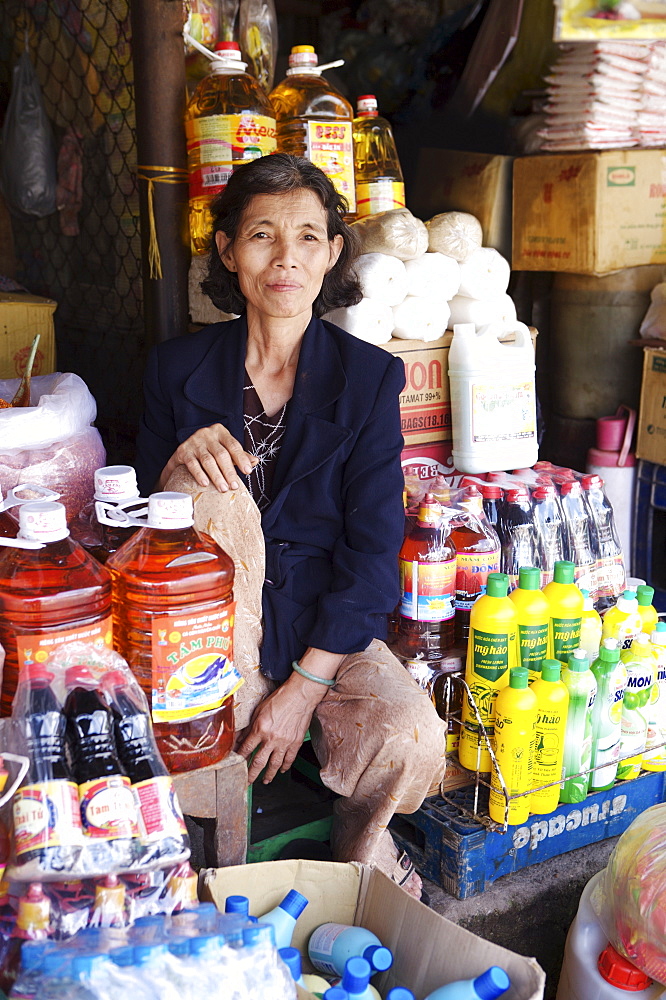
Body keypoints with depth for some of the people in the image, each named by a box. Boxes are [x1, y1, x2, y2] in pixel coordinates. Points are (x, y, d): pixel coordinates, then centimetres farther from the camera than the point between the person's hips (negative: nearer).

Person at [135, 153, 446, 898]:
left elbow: (372, 550, -7)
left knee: (409, 738, -30)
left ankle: (361, 840, 13)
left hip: (328, 628, -1)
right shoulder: (177, 369, 1)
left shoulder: (369, 377, -3)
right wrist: (180, 464, -19)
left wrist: (303, 689, -14)